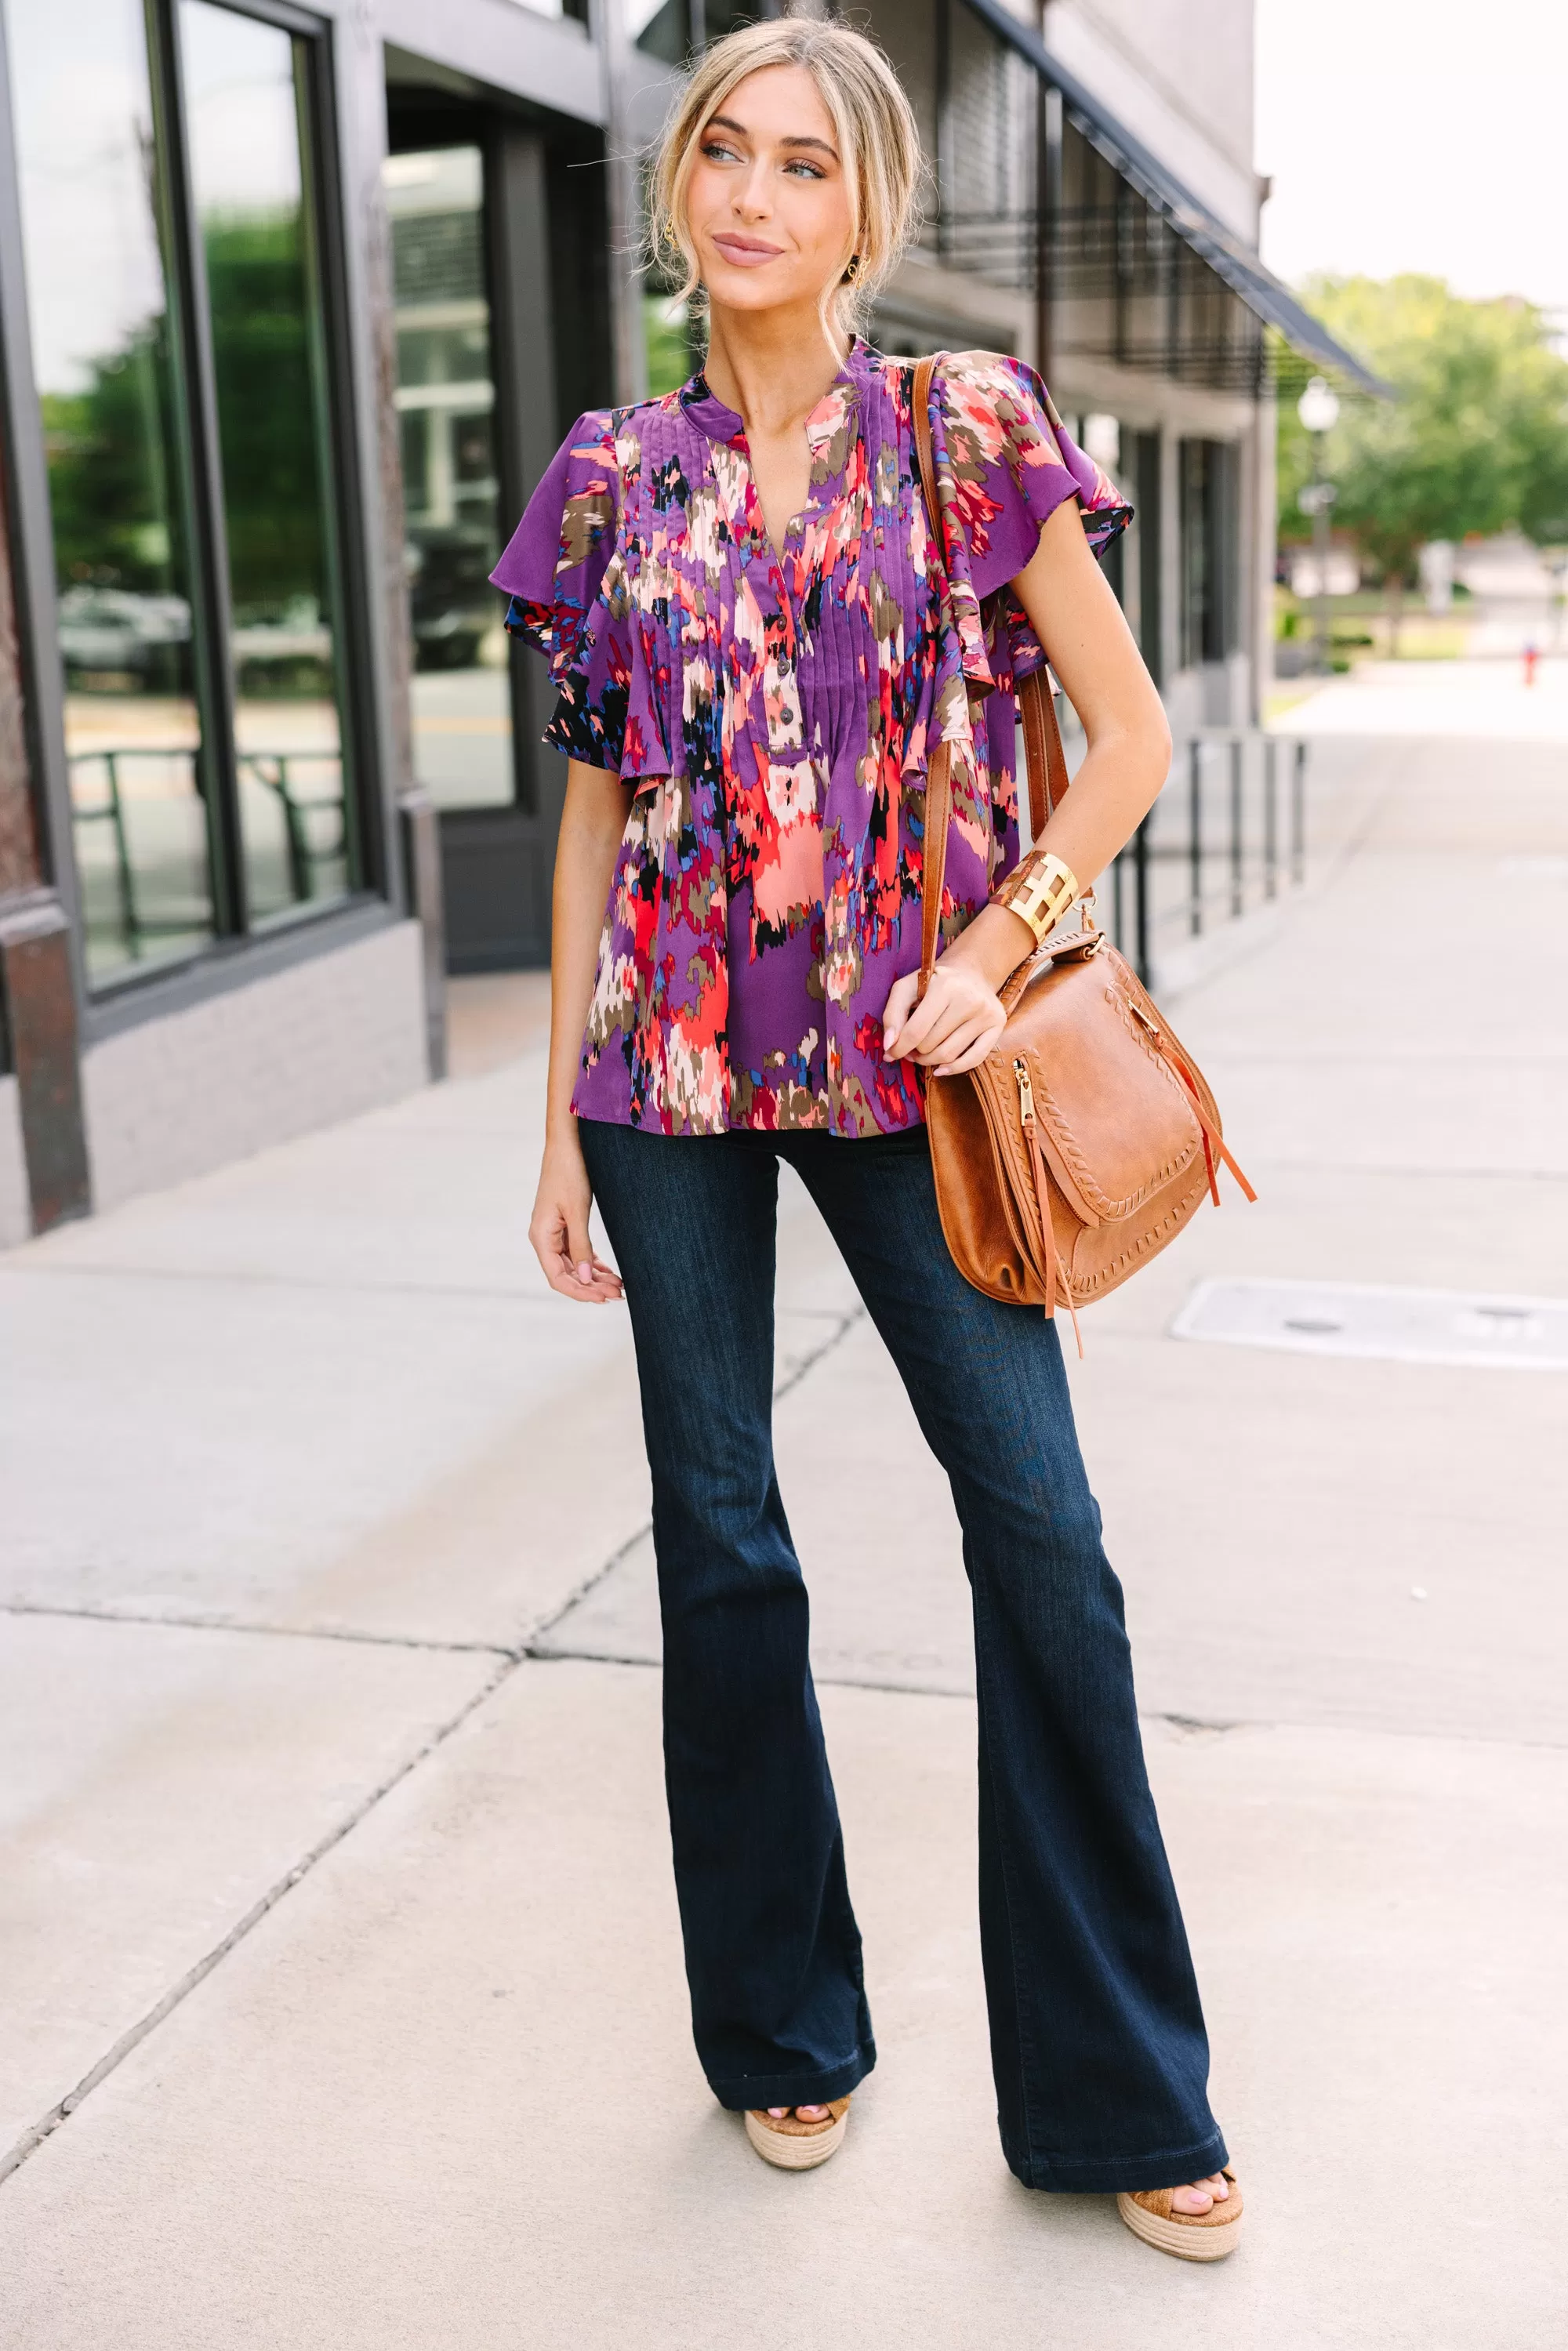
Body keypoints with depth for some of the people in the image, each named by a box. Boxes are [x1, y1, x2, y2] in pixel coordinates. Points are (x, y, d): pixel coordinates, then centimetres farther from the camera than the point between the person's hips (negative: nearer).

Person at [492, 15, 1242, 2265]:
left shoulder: (971, 432, 1)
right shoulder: (615, 476, 7)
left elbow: (1132, 733, 3)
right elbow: (595, 800, 10)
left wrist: (1002, 945, -9)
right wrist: (562, 1116, 8)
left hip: (898, 1057, -2)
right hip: (673, 1063, 2)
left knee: (1041, 1530, -4)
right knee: (720, 1536, 7)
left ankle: (1117, 2091, 14)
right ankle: (784, 2026, 28)